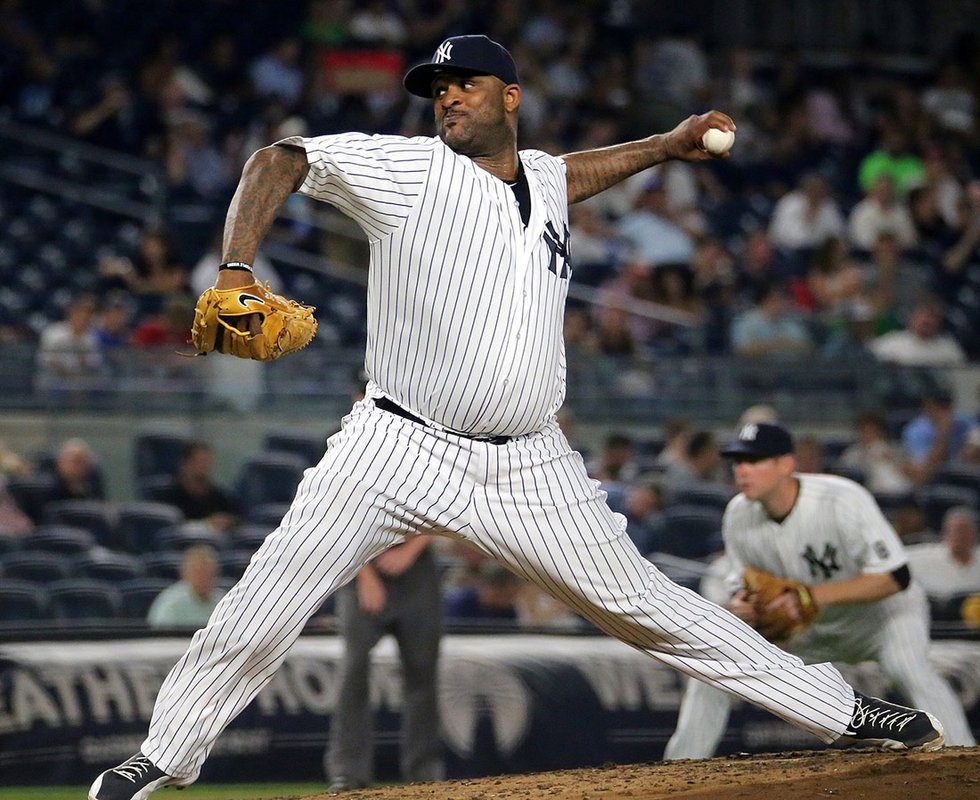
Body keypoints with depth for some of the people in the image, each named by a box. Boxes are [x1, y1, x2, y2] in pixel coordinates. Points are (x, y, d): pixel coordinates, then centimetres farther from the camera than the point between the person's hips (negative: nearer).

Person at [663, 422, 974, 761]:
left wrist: (812, 596, -40)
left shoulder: (843, 501, -31)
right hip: (810, 629, 6)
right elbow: (745, 585, -2)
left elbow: (896, 578, -33)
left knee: (907, 667, -36)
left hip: (882, 611, -6)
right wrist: (738, 607, -28)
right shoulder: (739, 514, -14)